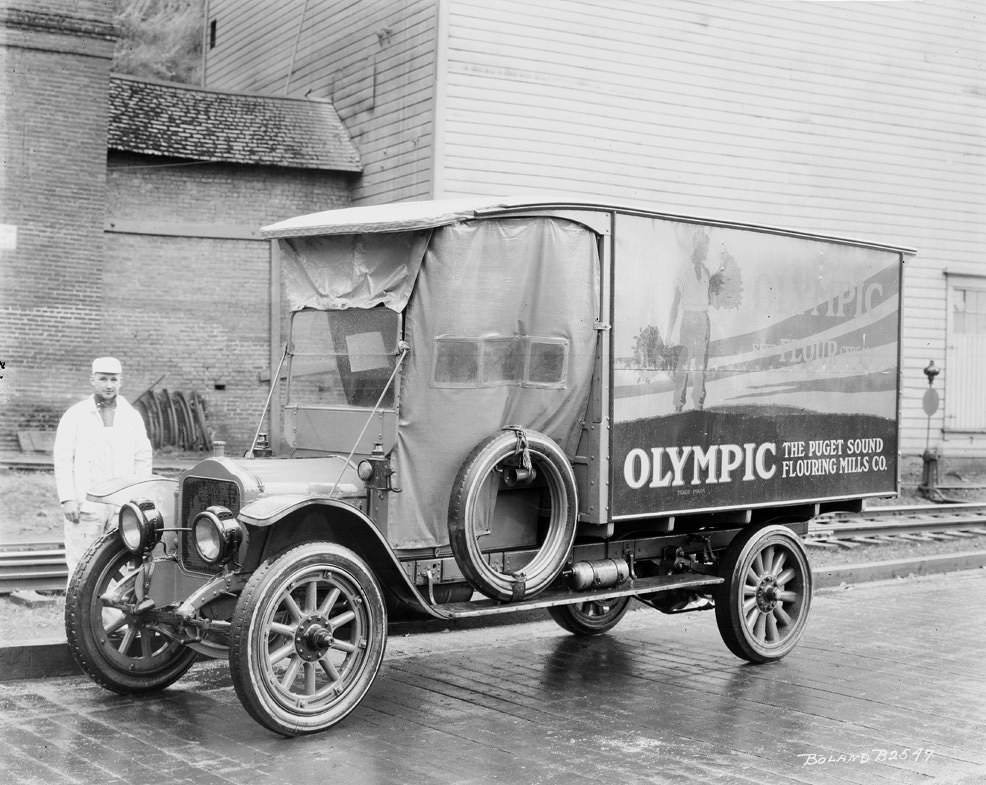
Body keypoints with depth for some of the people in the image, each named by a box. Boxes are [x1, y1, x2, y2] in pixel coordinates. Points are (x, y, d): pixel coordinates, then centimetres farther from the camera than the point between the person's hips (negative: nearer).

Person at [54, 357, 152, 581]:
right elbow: (63, 459, -1)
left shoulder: (132, 417, 11)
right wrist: (67, 499, -10)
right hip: (85, 504, -2)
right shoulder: (75, 416, 4)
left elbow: (142, 460, 10)